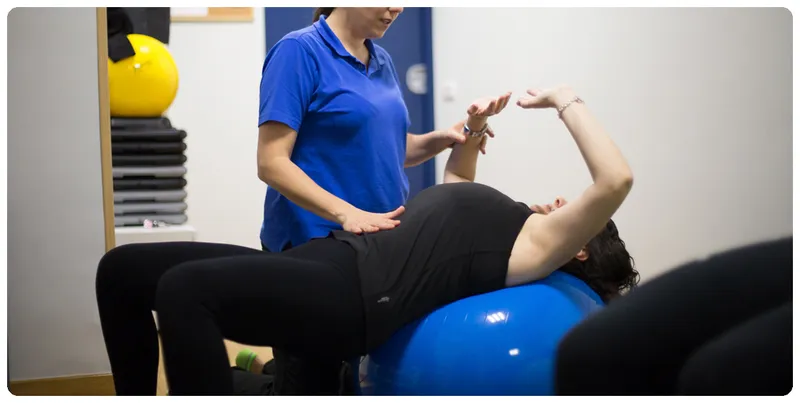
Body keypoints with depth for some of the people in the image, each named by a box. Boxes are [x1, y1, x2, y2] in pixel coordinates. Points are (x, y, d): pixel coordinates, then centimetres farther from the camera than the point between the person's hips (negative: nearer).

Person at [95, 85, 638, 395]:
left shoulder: (541, 245, 3)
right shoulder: (508, 225, 29)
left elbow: (616, 181, -12)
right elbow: (458, 197, 50)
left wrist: (568, 103, -1)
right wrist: (473, 129, 32)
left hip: (356, 296, -10)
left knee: (184, 288, -35)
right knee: (123, 270, 2)